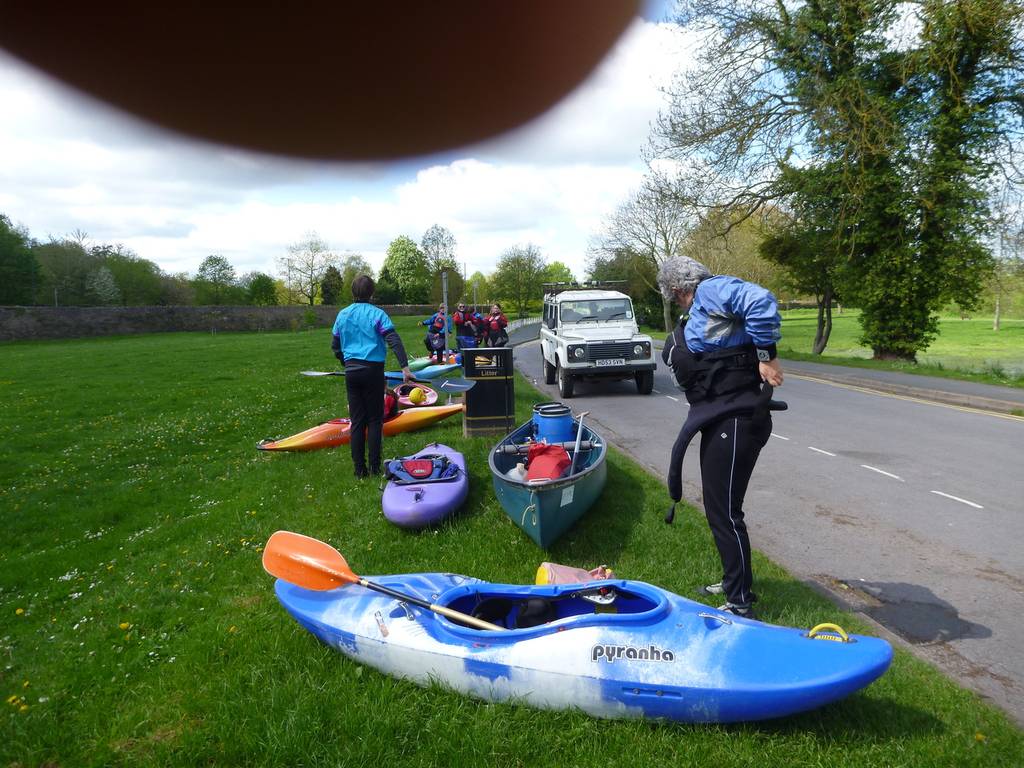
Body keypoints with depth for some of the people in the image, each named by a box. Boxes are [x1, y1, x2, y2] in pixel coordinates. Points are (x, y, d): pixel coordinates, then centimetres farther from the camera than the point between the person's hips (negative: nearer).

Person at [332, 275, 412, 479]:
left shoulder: (342, 315, 7)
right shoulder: (377, 314, -6)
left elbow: (335, 347, 14)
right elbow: (394, 341, -17)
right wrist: (405, 367, -22)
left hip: (351, 372, 4)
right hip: (372, 371, -4)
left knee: (357, 420, 9)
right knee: (374, 420, 5)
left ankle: (359, 468, 11)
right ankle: (375, 468, 6)